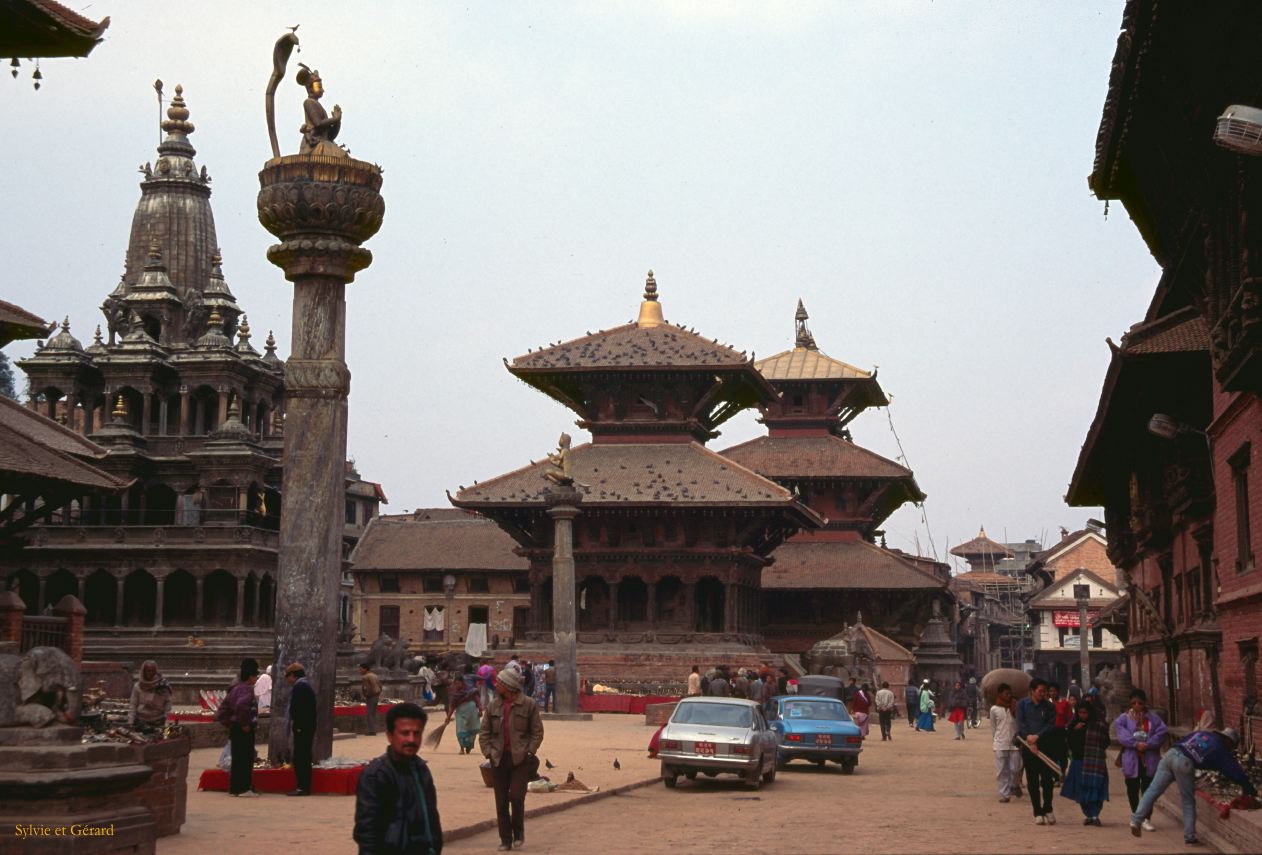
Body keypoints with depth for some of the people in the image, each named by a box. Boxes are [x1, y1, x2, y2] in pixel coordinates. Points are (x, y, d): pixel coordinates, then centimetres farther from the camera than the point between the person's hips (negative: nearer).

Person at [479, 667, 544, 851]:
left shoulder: (528, 705, -3)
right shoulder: (493, 706, 7)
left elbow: (537, 732, 0)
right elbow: (484, 732, 10)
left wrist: (528, 752, -9)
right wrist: (488, 752, -3)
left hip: (520, 759, -4)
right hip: (499, 759, 4)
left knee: (516, 797, -10)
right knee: (501, 802, 4)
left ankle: (519, 832, 13)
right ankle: (505, 840, 14)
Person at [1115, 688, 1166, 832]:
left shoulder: (1153, 717, 4)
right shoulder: (1125, 718, 3)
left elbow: (1161, 732, -8)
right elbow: (1121, 733, -12)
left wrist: (1147, 744, -19)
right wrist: (1136, 744, -23)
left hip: (1149, 759, 0)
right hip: (1131, 759, 0)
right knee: (1133, 789, 7)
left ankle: (1146, 819, 7)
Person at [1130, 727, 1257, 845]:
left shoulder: (1200, 733, 31)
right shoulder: (1221, 750, 17)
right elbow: (1235, 770, 21)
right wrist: (1250, 789, 31)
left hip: (1170, 753, 4)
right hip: (1185, 763, -4)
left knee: (1153, 790, 4)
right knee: (1189, 802, 12)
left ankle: (1136, 820, -6)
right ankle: (1190, 836, 12)